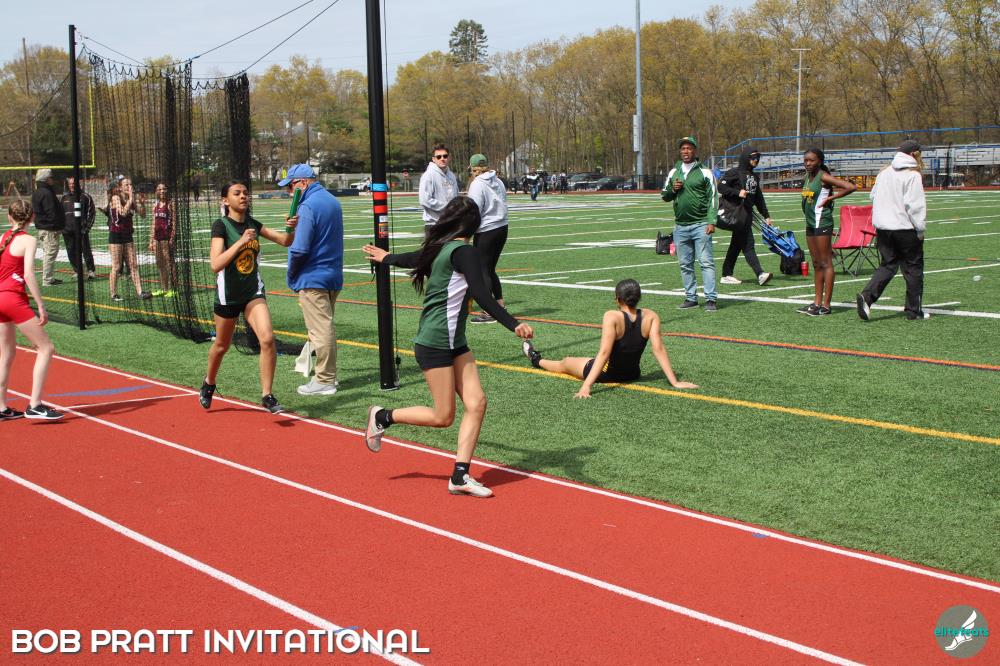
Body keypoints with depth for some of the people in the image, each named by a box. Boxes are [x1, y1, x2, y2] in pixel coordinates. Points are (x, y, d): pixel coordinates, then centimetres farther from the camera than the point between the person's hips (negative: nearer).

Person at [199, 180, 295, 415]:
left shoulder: (253, 224, 1)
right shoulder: (221, 226, -14)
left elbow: (285, 241, 4)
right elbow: (216, 264, -25)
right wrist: (241, 241, -32)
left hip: (253, 292, 3)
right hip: (228, 296, -3)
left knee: (267, 339, -16)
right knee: (222, 345, 15)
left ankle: (267, 396, -7)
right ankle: (209, 383, 44)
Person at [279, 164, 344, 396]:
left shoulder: (307, 207, -18)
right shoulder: (333, 201, 11)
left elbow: (300, 249, -21)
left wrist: (292, 274, -5)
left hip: (312, 278, -9)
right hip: (334, 275, 9)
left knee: (320, 330, -4)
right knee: (326, 328, 18)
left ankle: (324, 381, 1)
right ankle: (329, 374, 25)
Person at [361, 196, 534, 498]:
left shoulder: (439, 247, 10)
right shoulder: (464, 251, -16)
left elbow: (415, 257, 30)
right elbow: (482, 297, -27)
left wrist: (385, 258, 51)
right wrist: (514, 325, -35)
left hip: (454, 343, 9)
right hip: (434, 344, -9)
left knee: (476, 403, -1)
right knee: (443, 417, -2)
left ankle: (460, 476, 0)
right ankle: (382, 417, 19)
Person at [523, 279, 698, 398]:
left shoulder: (612, 317, -27)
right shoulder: (650, 316, -16)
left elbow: (604, 352, -34)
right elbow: (658, 349, -21)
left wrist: (586, 385, -38)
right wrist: (675, 382, -20)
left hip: (607, 373, -3)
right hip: (633, 373, 4)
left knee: (565, 363, 28)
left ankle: (537, 360, 57)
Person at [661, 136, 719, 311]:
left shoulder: (704, 172, 0)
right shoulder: (673, 172, 14)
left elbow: (712, 198, -3)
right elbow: (664, 196, 19)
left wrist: (711, 221, -13)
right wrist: (672, 189, -3)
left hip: (700, 225, -5)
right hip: (680, 226, 5)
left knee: (706, 262, -8)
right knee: (685, 264, 8)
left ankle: (710, 299, -9)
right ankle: (691, 298, 15)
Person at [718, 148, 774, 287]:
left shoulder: (754, 176, 19)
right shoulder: (735, 172, -5)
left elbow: (758, 197, 24)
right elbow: (721, 186, -11)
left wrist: (766, 215, 22)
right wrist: (738, 192, -18)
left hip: (747, 215, 8)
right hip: (736, 213, -8)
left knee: (736, 245, 10)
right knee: (748, 245, -10)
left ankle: (726, 275, 15)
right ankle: (760, 274, -14)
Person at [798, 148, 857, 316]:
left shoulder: (823, 177, -13)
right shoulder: (808, 176, 11)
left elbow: (851, 187, -21)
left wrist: (830, 198, -15)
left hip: (822, 223, -9)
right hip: (810, 224, 9)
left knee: (826, 263, -4)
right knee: (816, 264, 12)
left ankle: (826, 305, -3)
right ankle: (817, 302, 18)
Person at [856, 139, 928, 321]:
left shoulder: (884, 173, 9)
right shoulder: (912, 175, -12)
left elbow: (874, 197, 16)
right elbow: (915, 205, -16)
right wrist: (920, 229, -8)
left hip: (883, 228, 6)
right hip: (906, 229, -6)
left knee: (887, 265, 12)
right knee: (913, 268, 6)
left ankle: (867, 296, -9)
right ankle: (913, 310, 12)